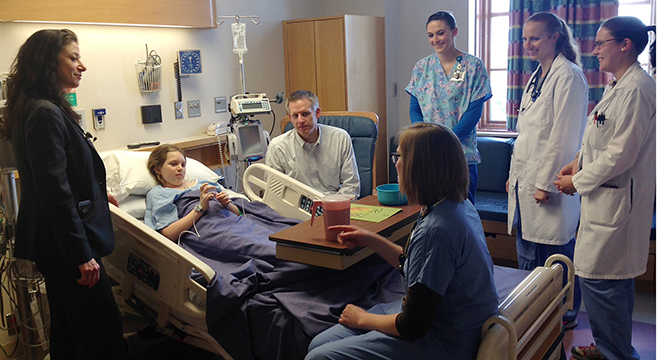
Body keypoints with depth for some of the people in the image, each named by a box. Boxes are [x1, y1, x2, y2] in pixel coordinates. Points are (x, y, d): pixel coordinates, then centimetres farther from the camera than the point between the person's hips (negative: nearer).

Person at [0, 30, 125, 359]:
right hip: (65, 244, -11)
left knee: (67, 325, 20)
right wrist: (82, 254, -22)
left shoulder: (45, 109, 12)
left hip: (56, 244, 11)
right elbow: (55, 191, -23)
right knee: (103, 329, -4)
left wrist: (96, 194, 33)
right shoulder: (45, 115, -20)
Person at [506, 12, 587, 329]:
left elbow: (564, 136, -17)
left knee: (556, 252, 2)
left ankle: (566, 313, 20)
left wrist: (546, 183, -18)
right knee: (528, 249, 14)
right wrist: (514, 174, 16)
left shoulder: (568, 76, -12)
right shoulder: (537, 76, 15)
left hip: (550, 182, -9)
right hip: (526, 179, 9)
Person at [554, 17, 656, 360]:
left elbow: (620, 154, -22)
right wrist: (579, 161, 8)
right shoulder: (618, 85, 13)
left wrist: (577, 181, -12)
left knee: (597, 277, -3)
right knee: (614, 277, 19)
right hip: (607, 196, 11)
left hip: (615, 199, -10)